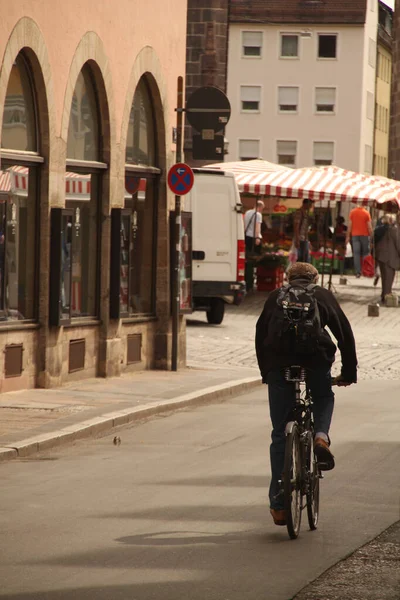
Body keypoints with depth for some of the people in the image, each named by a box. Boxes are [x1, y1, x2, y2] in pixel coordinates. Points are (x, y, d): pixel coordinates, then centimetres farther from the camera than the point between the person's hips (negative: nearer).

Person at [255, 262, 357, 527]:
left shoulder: (276, 297, 25)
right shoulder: (323, 296, 20)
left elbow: (261, 334, 25)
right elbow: (345, 333, 17)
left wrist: (266, 372, 32)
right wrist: (349, 372, 21)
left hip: (278, 363, 1)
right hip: (316, 360, -1)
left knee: (280, 434, 8)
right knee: (324, 398, 33)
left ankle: (278, 504, 6)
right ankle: (321, 436, 1)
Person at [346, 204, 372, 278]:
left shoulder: (352, 212, 1)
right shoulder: (366, 213, -5)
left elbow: (350, 225, 1)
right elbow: (369, 226, -7)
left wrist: (348, 236, 5)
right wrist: (371, 235, 2)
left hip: (355, 235, 1)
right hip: (364, 235, -1)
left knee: (356, 253, 0)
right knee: (365, 253, 9)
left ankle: (358, 272, -8)